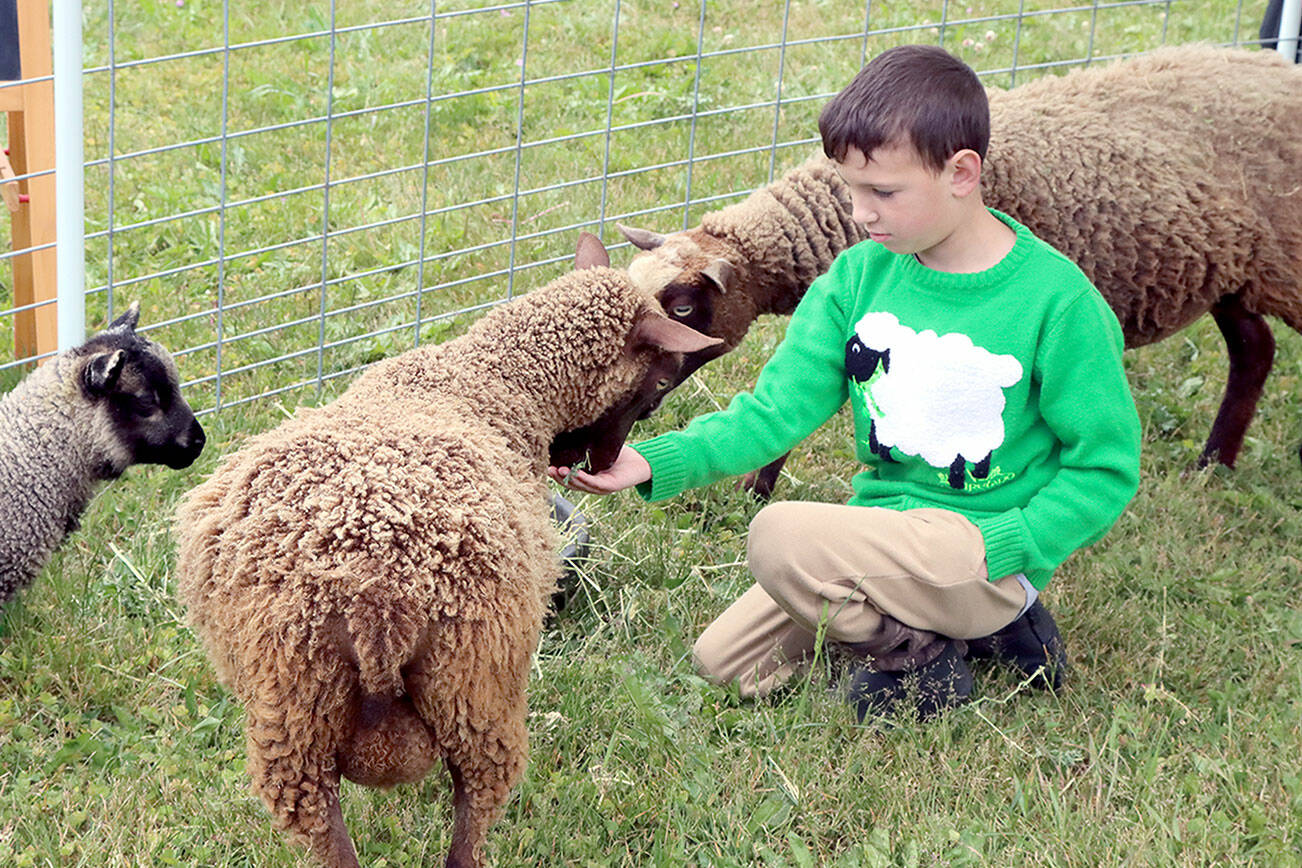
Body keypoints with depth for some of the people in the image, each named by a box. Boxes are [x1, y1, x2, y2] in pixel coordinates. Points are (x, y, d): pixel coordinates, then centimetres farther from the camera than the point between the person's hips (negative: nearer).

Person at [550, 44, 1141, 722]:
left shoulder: (1058, 301, -16)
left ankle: (920, 661, -3)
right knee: (722, 661, 6)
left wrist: (995, 548, -20)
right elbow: (779, 408, -5)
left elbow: (1106, 468, -9)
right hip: (881, 517, 7)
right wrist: (656, 462, -20)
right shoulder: (861, 274, -1)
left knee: (780, 536, -28)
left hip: (988, 555, -7)